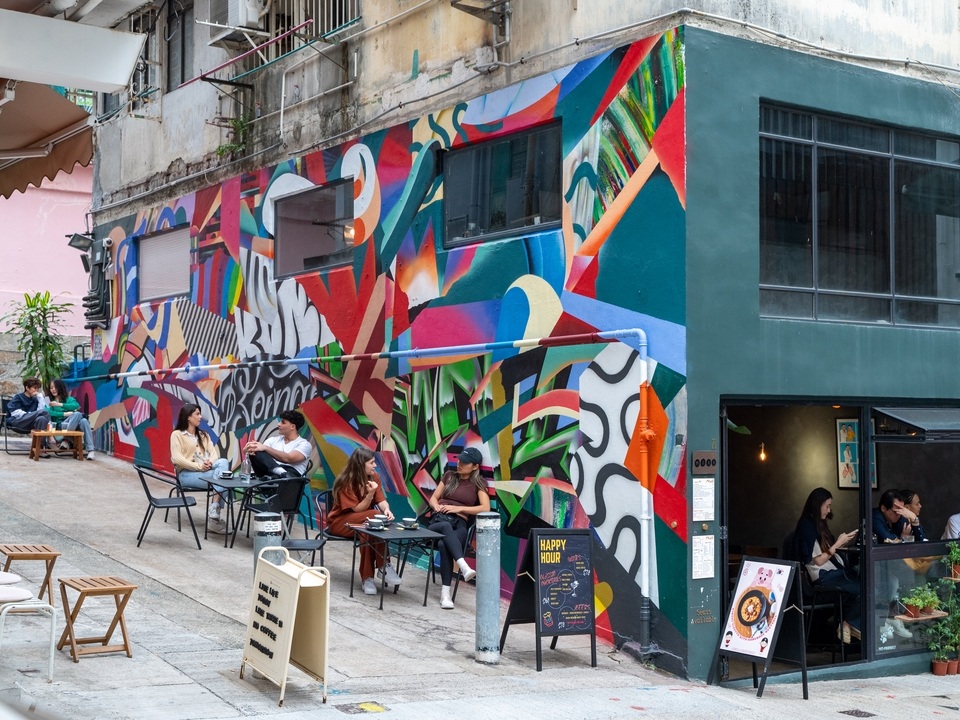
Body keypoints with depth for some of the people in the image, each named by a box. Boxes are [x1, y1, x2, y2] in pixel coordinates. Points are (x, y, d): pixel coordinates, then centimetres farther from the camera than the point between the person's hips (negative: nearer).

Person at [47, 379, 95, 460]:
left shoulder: (69, 399, 20)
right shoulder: (50, 403, 18)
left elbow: (76, 405, -4)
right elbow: (49, 413, -5)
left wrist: (60, 404, -9)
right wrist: (64, 414, -14)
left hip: (74, 424, 2)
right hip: (60, 425, -2)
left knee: (84, 421, -34)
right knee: (77, 414, -30)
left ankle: (90, 450, -41)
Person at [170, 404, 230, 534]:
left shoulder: (203, 435, 25)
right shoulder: (177, 435, 5)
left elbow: (213, 452, 10)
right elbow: (177, 459, -9)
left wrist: (210, 462, -15)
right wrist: (199, 466, -20)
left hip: (206, 471, 6)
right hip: (187, 473, -6)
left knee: (223, 462, -28)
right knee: (220, 475, -29)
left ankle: (214, 511, -37)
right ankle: (213, 515, -31)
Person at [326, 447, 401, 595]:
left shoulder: (374, 477, -3)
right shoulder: (346, 482, -20)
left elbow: (382, 501, -9)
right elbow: (358, 509, -21)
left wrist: (387, 510, -32)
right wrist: (370, 494, -37)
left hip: (364, 521, 5)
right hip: (341, 522, -5)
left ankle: (367, 577, -25)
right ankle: (384, 566, -28)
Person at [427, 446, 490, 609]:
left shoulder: (478, 484, 11)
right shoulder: (449, 476, 20)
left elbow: (485, 508, -4)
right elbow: (433, 498, 22)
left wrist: (458, 508, -9)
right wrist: (436, 506, -2)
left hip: (460, 525, -2)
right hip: (439, 520, 2)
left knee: (444, 544, -38)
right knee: (446, 526, -40)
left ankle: (445, 593, -39)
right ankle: (465, 568, -57)